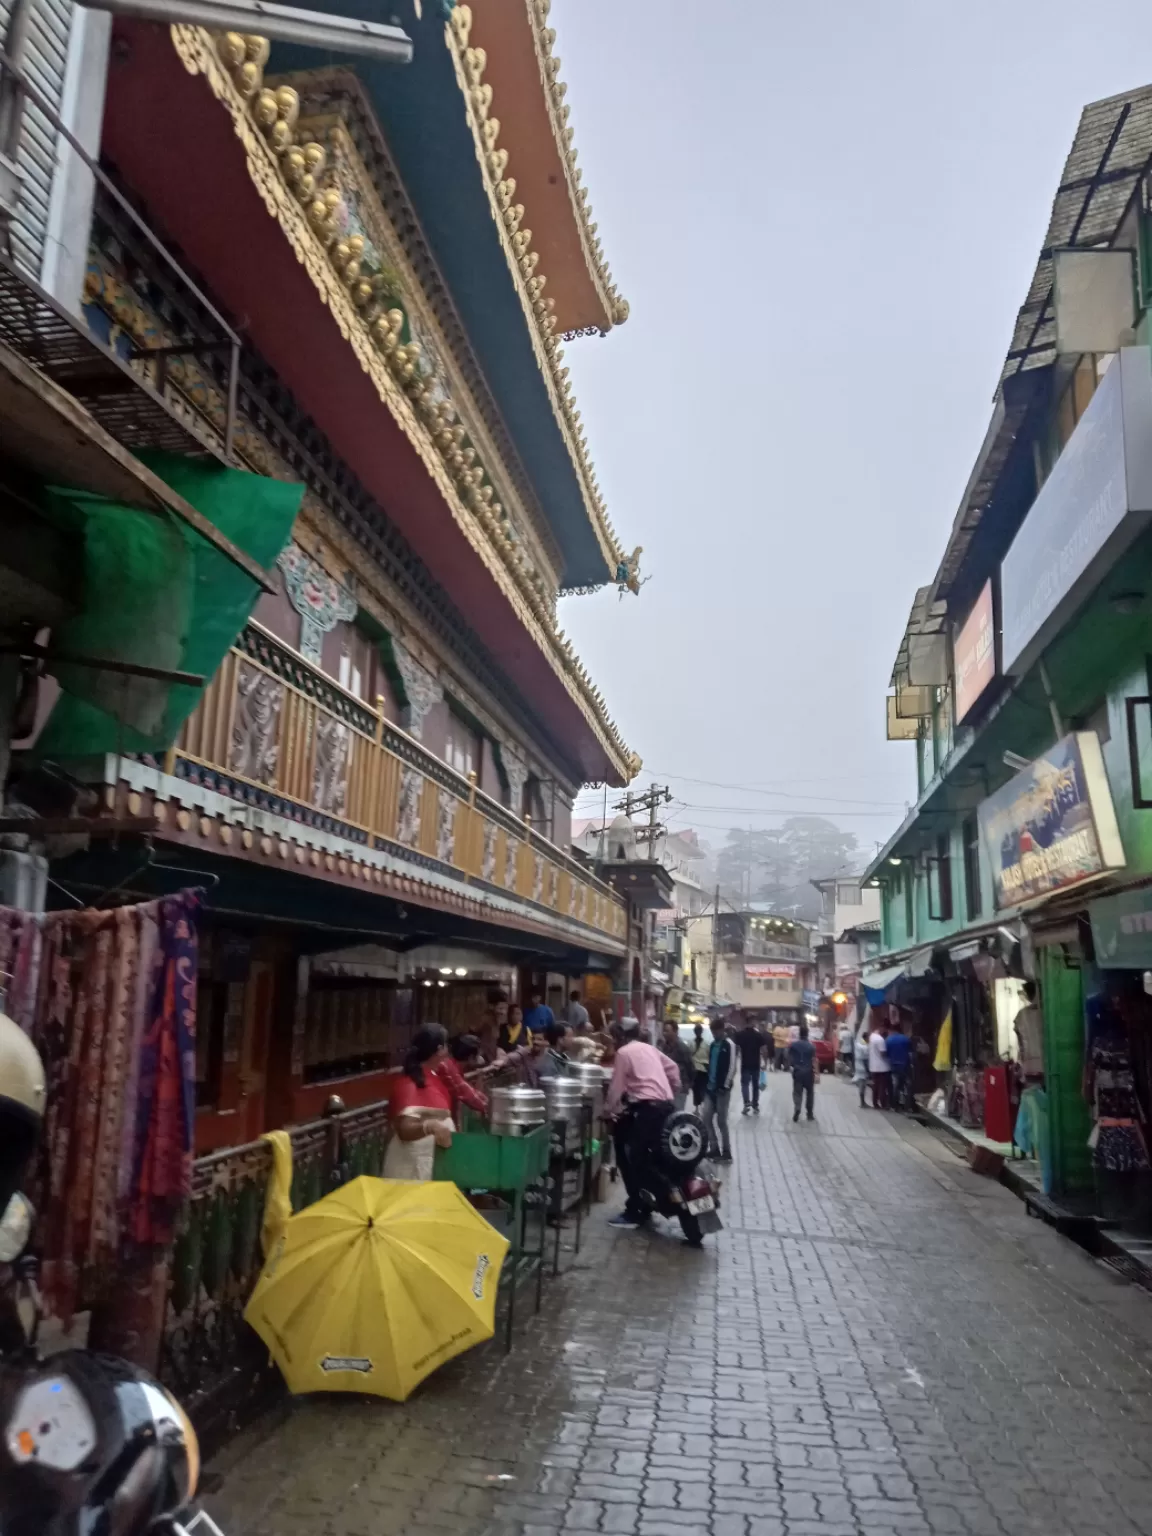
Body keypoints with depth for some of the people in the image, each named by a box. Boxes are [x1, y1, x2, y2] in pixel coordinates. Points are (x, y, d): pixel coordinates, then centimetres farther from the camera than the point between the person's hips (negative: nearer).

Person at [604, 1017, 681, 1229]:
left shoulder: (624, 1052, -1)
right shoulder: (649, 1049, 21)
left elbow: (617, 1085, -2)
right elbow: (673, 1068, 22)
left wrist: (608, 1110, 9)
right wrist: (674, 1090, 29)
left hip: (647, 1106, -8)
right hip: (665, 1104, 8)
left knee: (635, 1158, -5)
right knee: (648, 1157, 15)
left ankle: (633, 1212, -6)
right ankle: (645, 1206, 19)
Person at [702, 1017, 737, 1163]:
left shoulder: (730, 1045, -9)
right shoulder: (713, 1045, 14)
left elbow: (732, 1067, -15)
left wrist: (725, 1086, -17)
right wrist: (707, 1083, 14)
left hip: (722, 1088, -7)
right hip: (711, 1087, 7)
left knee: (721, 1121, -2)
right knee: (707, 1118, 5)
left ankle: (726, 1152, 8)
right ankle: (714, 1148, 16)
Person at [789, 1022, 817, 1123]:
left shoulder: (793, 1045, -3)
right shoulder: (811, 1046, -8)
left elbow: (790, 1059, 0)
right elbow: (814, 1061, -10)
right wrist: (816, 1073, -7)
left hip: (797, 1072, 0)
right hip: (808, 1072, 0)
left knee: (797, 1092, 3)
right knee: (809, 1093, 14)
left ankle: (797, 1110, -19)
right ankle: (810, 1114, 18)